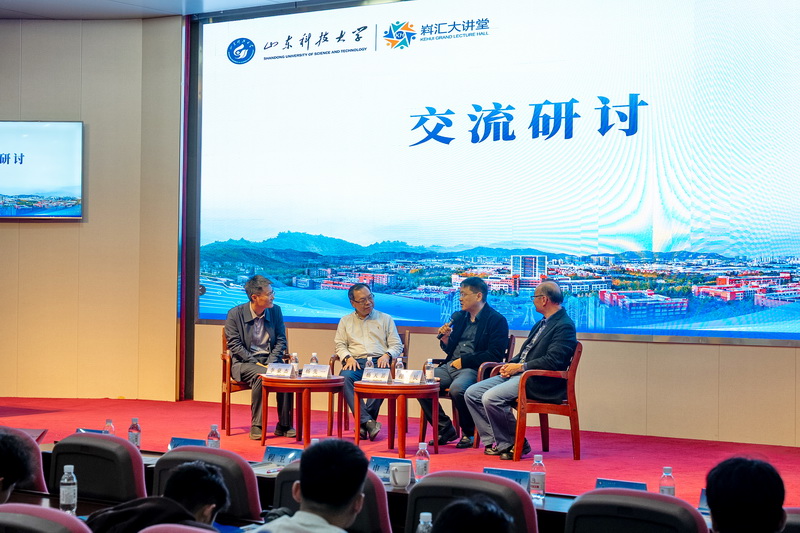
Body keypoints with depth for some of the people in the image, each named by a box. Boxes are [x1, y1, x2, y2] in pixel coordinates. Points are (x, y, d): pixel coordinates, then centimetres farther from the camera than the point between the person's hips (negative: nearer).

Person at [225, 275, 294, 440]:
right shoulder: (235, 314, -4)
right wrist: (255, 363, -18)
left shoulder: (275, 311, 7)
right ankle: (256, 426, -26)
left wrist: (271, 363, -9)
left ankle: (284, 425, -17)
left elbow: (281, 341, 8)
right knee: (260, 376, -35)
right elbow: (234, 345, -7)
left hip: (270, 360, 3)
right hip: (244, 362, -3)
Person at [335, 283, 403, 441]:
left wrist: (387, 355, -8)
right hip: (356, 362, 1)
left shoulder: (385, 319, 20)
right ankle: (368, 422, -39)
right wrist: (348, 357, -6)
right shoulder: (345, 321, 23)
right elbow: (340, 345, 15)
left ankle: (363, 423, -32)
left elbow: (397, 345, 13)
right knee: (345, 377, -35)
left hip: (378, 362, -1)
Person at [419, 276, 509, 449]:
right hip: (450, 366, 7)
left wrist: (464, 361, -14)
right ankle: (445, 429, -1)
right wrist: (445, 339, 2)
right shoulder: (458, 317, 19)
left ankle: (470, 433, -10)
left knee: (457, 388, -36)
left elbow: (495, 355, -12)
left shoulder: (497, 320, -4)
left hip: (474, 369, -7)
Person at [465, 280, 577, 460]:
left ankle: (516, 444, -10)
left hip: (539, 381, -10)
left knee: (491, 398, -28)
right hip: (518, 374, 10)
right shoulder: (542, 323, 20)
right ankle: (494, 441, 3)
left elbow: (552, 361, -21)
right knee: (472, 393, 0)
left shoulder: (565, 326, -11)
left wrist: (520, 367, -17)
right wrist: (510, 365, 4)